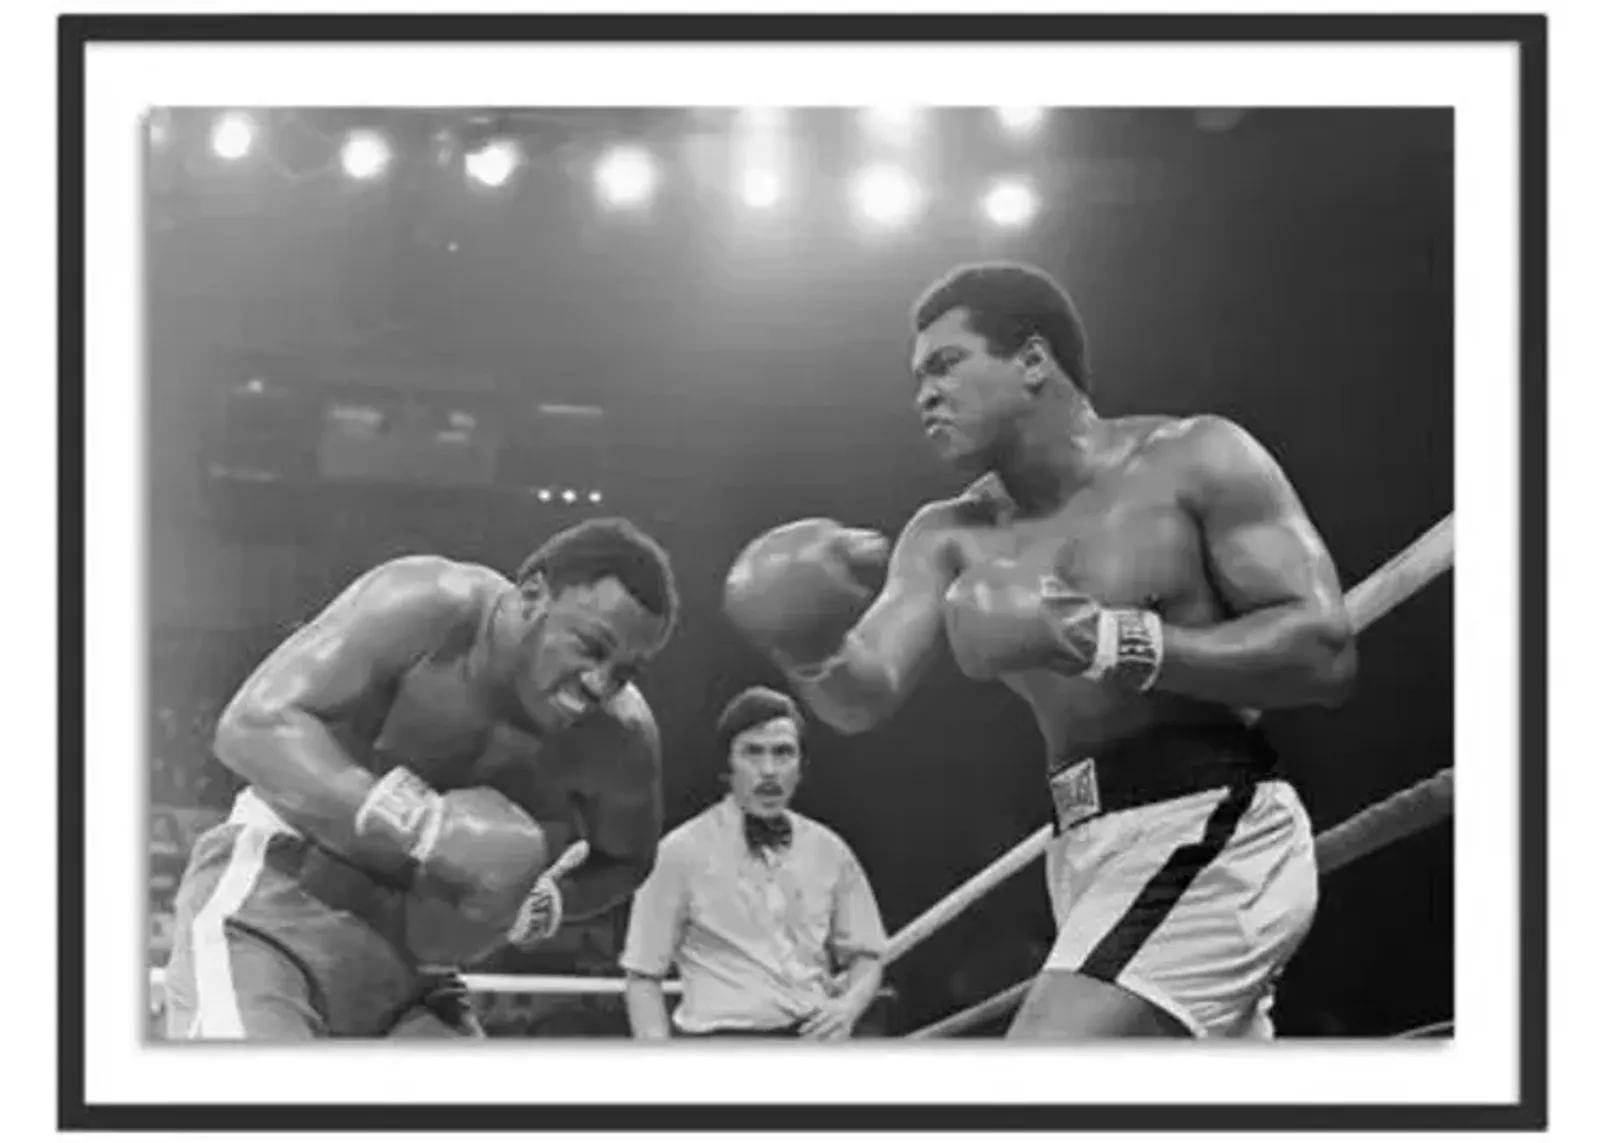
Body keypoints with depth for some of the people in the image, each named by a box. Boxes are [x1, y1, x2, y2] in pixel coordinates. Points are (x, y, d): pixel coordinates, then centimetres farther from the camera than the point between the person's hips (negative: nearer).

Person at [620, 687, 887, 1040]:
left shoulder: (828, 852, 13)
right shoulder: (683, 852, 2)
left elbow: (865, 954, 21)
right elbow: (643, 974, 3)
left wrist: (849, 1004, -1)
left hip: (816, 1035, 4)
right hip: (723, 1037, -4)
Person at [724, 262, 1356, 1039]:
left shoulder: (1197, 462, -5)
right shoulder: (952, 538, 10)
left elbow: (1326, 653, -13)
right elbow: (866, 698, -4)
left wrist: (1112, 643, -22)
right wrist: (808, 650, -27)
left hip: (1209, 835, -7)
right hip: (1087, 855, 7)